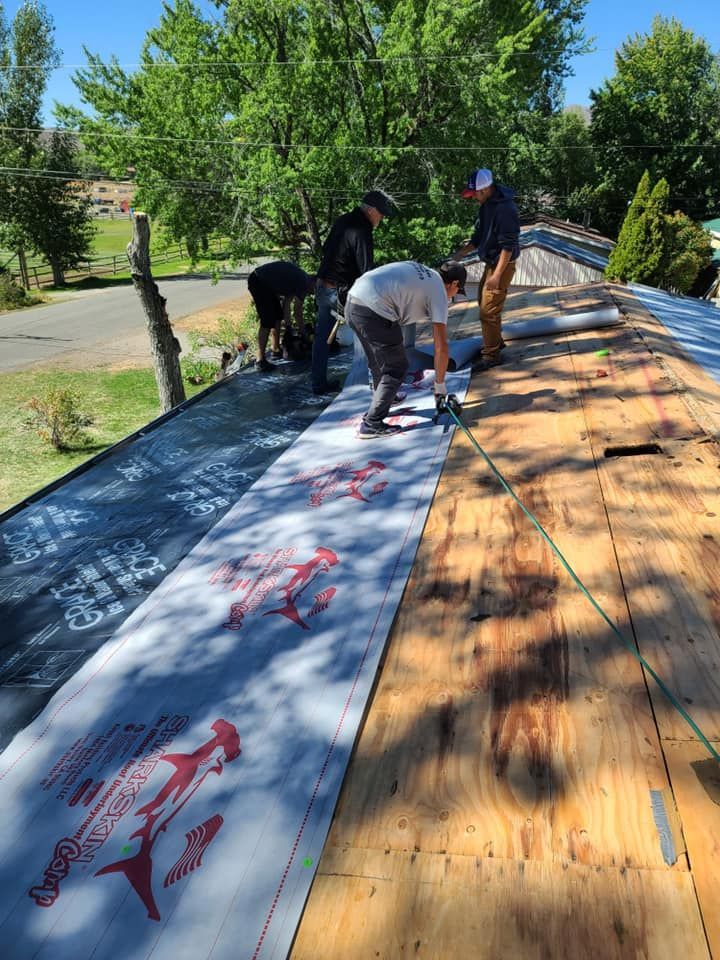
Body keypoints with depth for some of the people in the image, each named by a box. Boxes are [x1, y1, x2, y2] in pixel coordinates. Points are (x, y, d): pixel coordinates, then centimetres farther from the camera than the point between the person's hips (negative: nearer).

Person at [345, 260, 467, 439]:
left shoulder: (418, 270, 25)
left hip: (352, 300, 8)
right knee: (396, 368, 6)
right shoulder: (439, 292, 5)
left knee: (378, 361, 28)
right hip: (374, 312, -8)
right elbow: (441, 346, 3)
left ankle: (383, 399, 50)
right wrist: (440, 384, 12)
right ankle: (371, 424, 5)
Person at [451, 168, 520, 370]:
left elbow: (508, 245, -24)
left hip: (501, 265, -10)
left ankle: (491, 355, 3)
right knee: (484, 302, 22)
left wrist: (497, 275, -26)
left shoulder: (504, 209, -23)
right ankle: (495, 341, 39)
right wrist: (460, 253, 4)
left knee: (488, 311, -8)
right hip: (490, 262, 10)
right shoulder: (485, 205, 6)